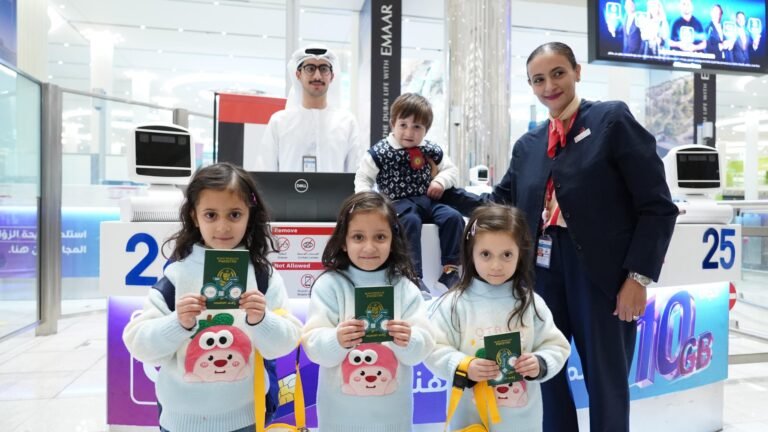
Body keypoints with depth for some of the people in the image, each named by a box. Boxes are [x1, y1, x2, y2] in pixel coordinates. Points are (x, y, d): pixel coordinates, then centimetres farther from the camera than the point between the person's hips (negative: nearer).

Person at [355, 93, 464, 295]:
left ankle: (450, 270, -10)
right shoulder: (379, 152, -3)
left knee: (453, 217, -20)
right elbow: (363, 177, 1)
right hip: (399, 202, -4)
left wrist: (441, 181, -3)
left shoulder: (431, 150, 9)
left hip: (427, 199, 5)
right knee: (411, 221, -36)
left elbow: (451, 169, 18)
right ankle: (414, 276, -31)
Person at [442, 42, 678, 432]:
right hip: (543, 272, 5)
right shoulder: (527, 144, 14)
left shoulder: (612, 119, -2)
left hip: (601, 273, -4)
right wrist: (445, 192, 1)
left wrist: (638, 276, -12)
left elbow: (657, 205, -6)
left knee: (605, 381, 8)